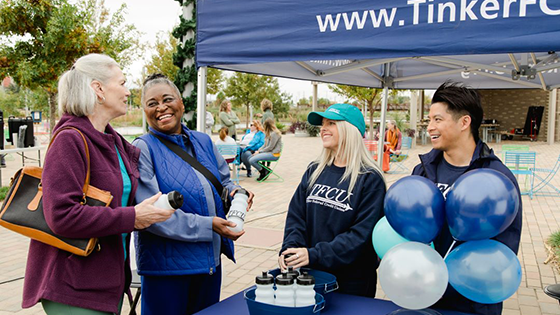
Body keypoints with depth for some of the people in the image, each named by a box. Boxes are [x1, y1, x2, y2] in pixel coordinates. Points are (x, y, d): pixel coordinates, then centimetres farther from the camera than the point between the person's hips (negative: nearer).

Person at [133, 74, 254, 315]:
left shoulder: (203, 142, 8)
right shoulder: (143, 149, -11)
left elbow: (223, 182, 20)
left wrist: (234, 192, -5)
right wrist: (208, 226, -21)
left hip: (210, 261, 6)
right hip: (166, 266, -6)